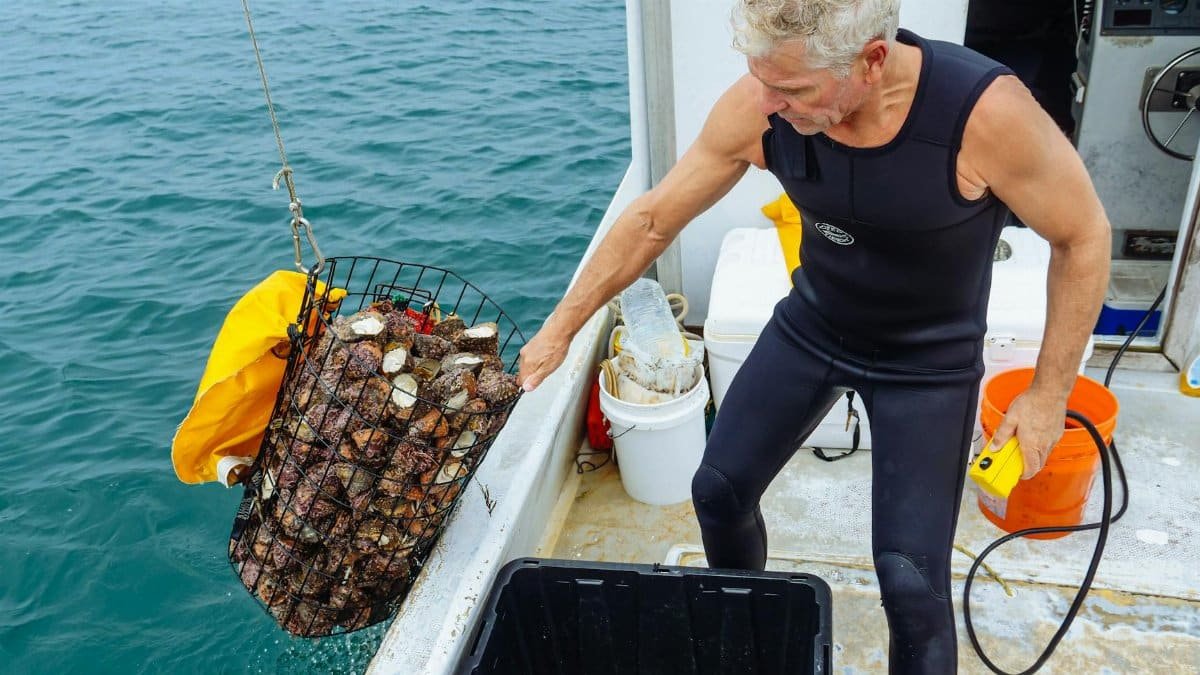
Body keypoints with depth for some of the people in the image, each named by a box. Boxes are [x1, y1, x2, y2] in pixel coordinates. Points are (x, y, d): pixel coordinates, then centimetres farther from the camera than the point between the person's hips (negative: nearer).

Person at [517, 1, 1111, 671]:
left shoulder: (985, 110, -33)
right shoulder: (757, 106, -23)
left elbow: (1084, 236, -16)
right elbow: (653, 218, -12)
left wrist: (1050, 394, -13)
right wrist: (563, 326, -7)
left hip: (929, 361, -3)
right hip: (810, 326, 4)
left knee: (910, 578, -7)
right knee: (720, 488, 9)